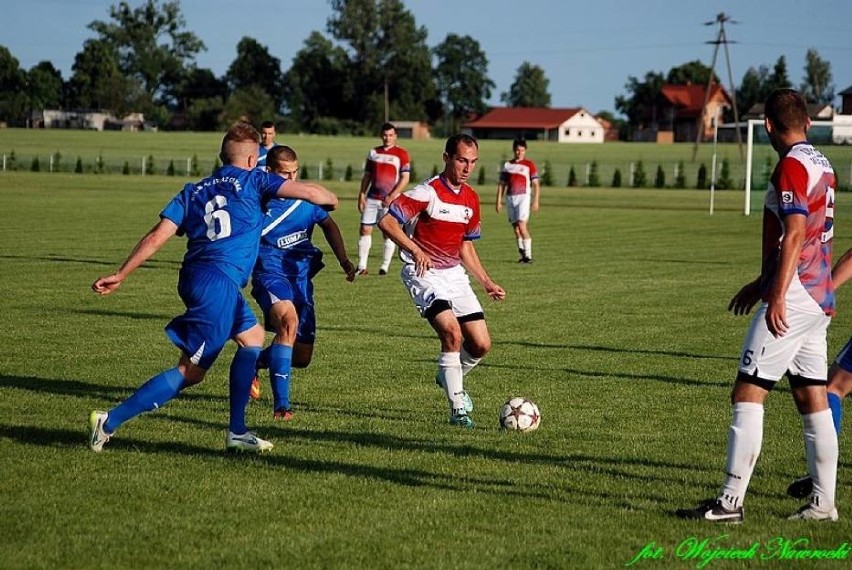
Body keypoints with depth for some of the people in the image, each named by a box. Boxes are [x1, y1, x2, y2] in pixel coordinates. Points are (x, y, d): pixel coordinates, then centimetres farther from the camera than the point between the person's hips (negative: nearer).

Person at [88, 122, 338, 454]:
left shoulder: (193, 191, 18)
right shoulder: (252, 181, 6)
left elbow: (157, 237, 8)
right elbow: (308, 192, 2)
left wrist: (121, 275, 8)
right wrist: (330, 199, 24)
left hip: (194, 277, 8)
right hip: (219, 281, -8)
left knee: (252, 336, 25)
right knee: (191, 371, -6)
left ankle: (237, 432, 22)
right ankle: (111, 421, -12)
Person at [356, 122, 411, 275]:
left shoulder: (401, 154, -2)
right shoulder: (373, 152, 12)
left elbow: (405, 178, -6)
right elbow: (367, 175, 16)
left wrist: (392, 196, -14)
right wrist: (362, 195, 6)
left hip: (391, 200, -4)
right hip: (372, 198, 4)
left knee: (389, 232, -1)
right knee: (365, 230, -1)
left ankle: (385, 267, 6)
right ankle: (361, 266, 3)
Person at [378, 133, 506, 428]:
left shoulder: (471, 199, 9)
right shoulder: (427, 192, -15)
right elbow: (386, 221, -21)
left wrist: (487, 283, 15)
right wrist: (416, 250, -31)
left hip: (454, 273, 7)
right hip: (424, 273, -7)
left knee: (481, 345, 0)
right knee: (452, 332, -25)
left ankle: (449, 377, 31)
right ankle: (458, 409, -16)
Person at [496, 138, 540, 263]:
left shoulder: (529, 164, 1)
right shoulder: (507, 165, 13)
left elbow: (535, 184, -1)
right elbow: (502, 184, 16)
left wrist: (536, 201, -8)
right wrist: (499, 200, 10)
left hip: (523, 197, -5)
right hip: (510, 198, 5)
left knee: (522, 225, -16)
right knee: (515, 227, 6)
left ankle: (528, 255, -14)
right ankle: (523, 254, 13)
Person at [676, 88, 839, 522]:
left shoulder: (791, 165, -12)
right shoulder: (821, 165, 16)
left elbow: (795, 233, -22)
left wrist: (778, 296, -24)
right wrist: (761, 284, 32)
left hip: (792, 301, -9)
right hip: (820, 300, 9)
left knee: (747, 394, -8)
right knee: (812, 400, 10)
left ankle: (730, 502, -10)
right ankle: (824, 503, 11)